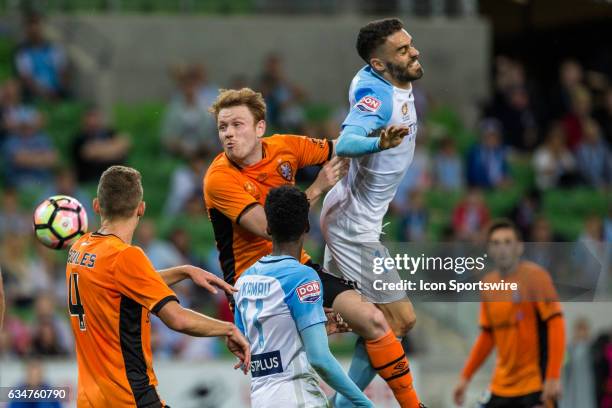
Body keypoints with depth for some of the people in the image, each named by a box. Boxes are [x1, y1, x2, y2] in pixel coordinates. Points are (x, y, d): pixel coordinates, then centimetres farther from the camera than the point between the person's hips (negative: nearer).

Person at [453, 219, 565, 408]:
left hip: (536, 386, -7)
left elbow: (555, 324, -16)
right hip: (501, 389, 7)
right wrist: (465, 377, 14)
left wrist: (553, 377, -23)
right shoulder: (488, 283, 10)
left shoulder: (534, 276, -10)